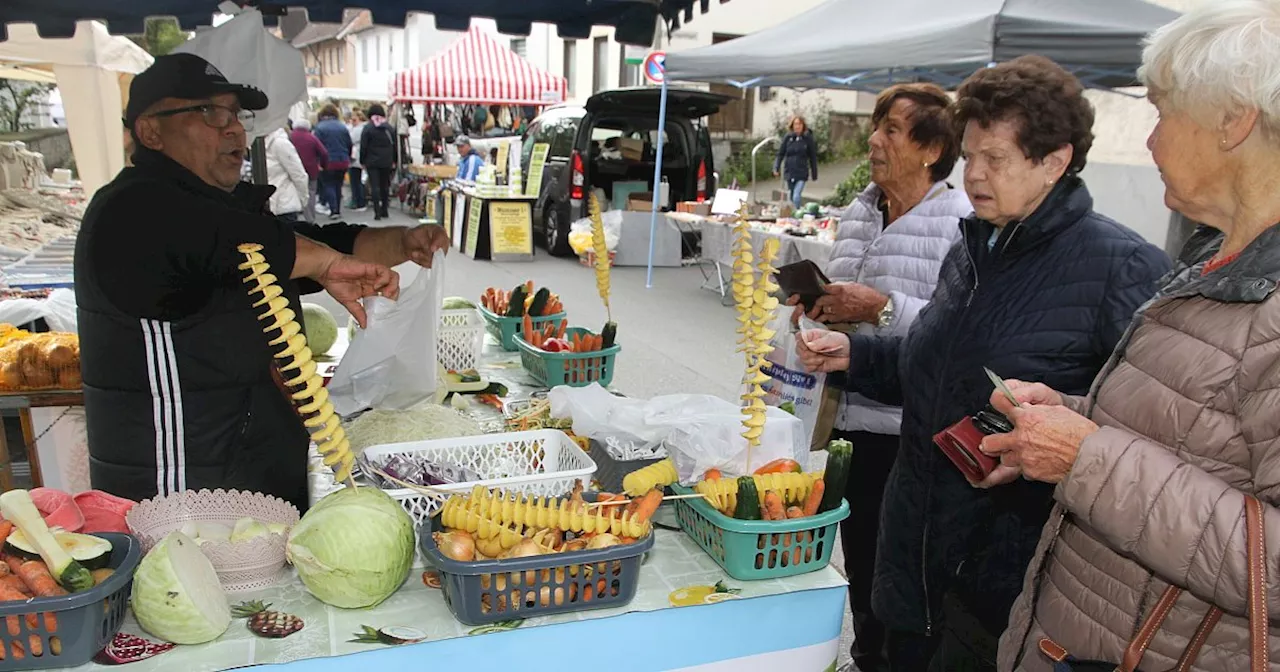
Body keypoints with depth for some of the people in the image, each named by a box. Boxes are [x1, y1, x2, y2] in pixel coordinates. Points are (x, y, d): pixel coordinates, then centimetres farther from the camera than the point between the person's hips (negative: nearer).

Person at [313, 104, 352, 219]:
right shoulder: (343, 127, 4)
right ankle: (338, 209, 16)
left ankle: (334, 210, -6)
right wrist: (347, 158, 19)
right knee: (338, 185, 14)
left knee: (328, 185, 3)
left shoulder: (320, 127, -9)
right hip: (342, 161, 4)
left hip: (328, 162, -4)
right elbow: (349, 145, 8)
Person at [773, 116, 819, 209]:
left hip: (802, 174, -3)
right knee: (790, 197, 15)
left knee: (796, 197, -16)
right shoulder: (788, 138, 0)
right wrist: (776, 168, -9)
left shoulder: (808, 138, -3)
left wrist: (814, 174, 6)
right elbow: (780, 154, 3)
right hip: (789, 172, 3)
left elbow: (813, 157, 3)